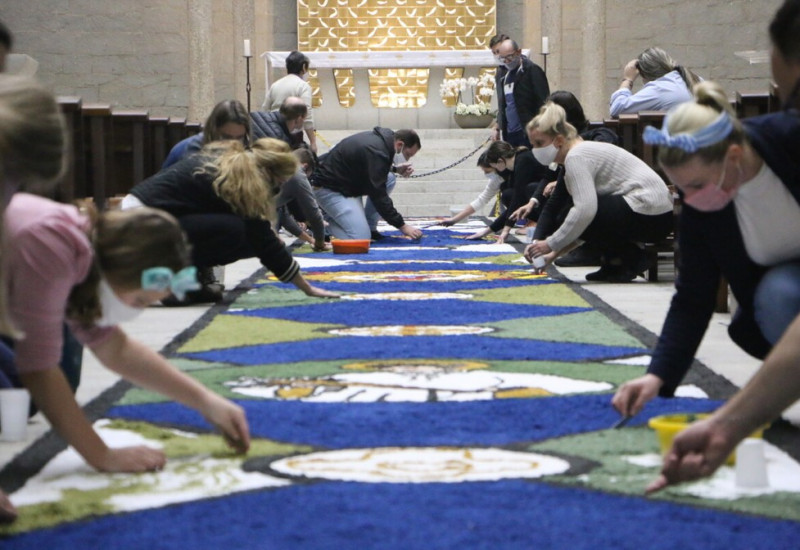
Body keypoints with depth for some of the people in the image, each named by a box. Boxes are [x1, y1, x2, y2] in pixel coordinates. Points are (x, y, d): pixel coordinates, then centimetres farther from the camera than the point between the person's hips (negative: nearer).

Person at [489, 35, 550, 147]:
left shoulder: (532, 71, -7)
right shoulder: (501, 73, 14)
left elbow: (544, 103, -11)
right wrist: (497, 126, 14)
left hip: (528, 134, -7)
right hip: (508, 134, 7)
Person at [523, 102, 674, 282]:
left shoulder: (576, 157, -13)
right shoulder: (583, 151, 18)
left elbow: (585, 211, -25)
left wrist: (551, 244, -15)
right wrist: (554, 254, 11)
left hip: (649, 214, -10)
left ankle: (631, 258, -5)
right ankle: (615, 262, 12)